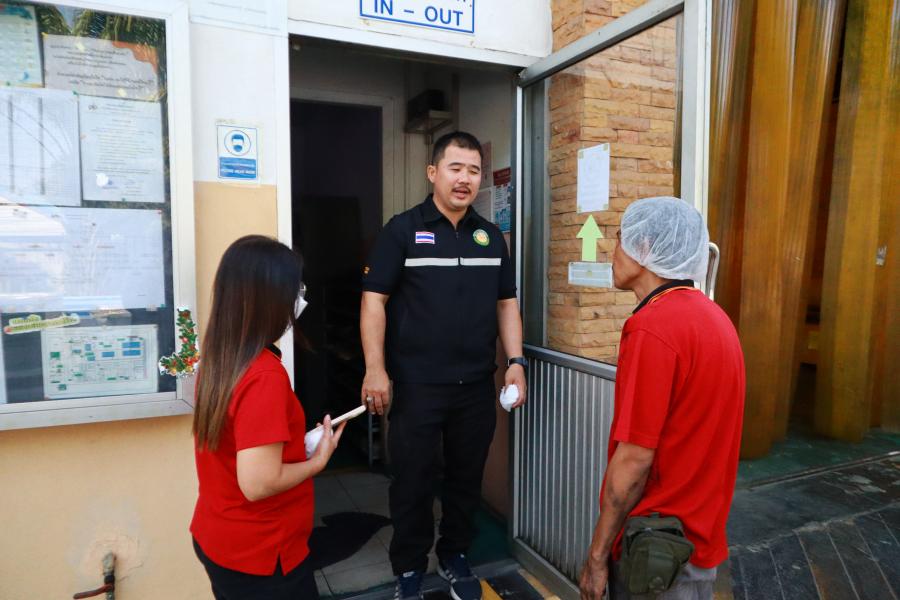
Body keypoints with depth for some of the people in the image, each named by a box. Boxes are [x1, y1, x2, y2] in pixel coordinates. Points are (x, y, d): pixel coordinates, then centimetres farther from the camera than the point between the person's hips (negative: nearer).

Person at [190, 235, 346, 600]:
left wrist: (299, 445, 4)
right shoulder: (266, 375, -28)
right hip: (259, 555, -8)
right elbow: (258, 483, -29)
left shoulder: (217, 359, -3)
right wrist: (318, 460, -14)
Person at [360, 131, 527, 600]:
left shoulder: (491, 236, 10)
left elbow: (506, 303, 13)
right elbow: (374, 300, -7)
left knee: (467, 477, 15)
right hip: (417, 385, -4)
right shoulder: (402, 230, -3)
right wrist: (375, 369, -15)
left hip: (477, 386, 4)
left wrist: (516, 361, 3)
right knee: (412, 481, 8)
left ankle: (454, 557, 37)